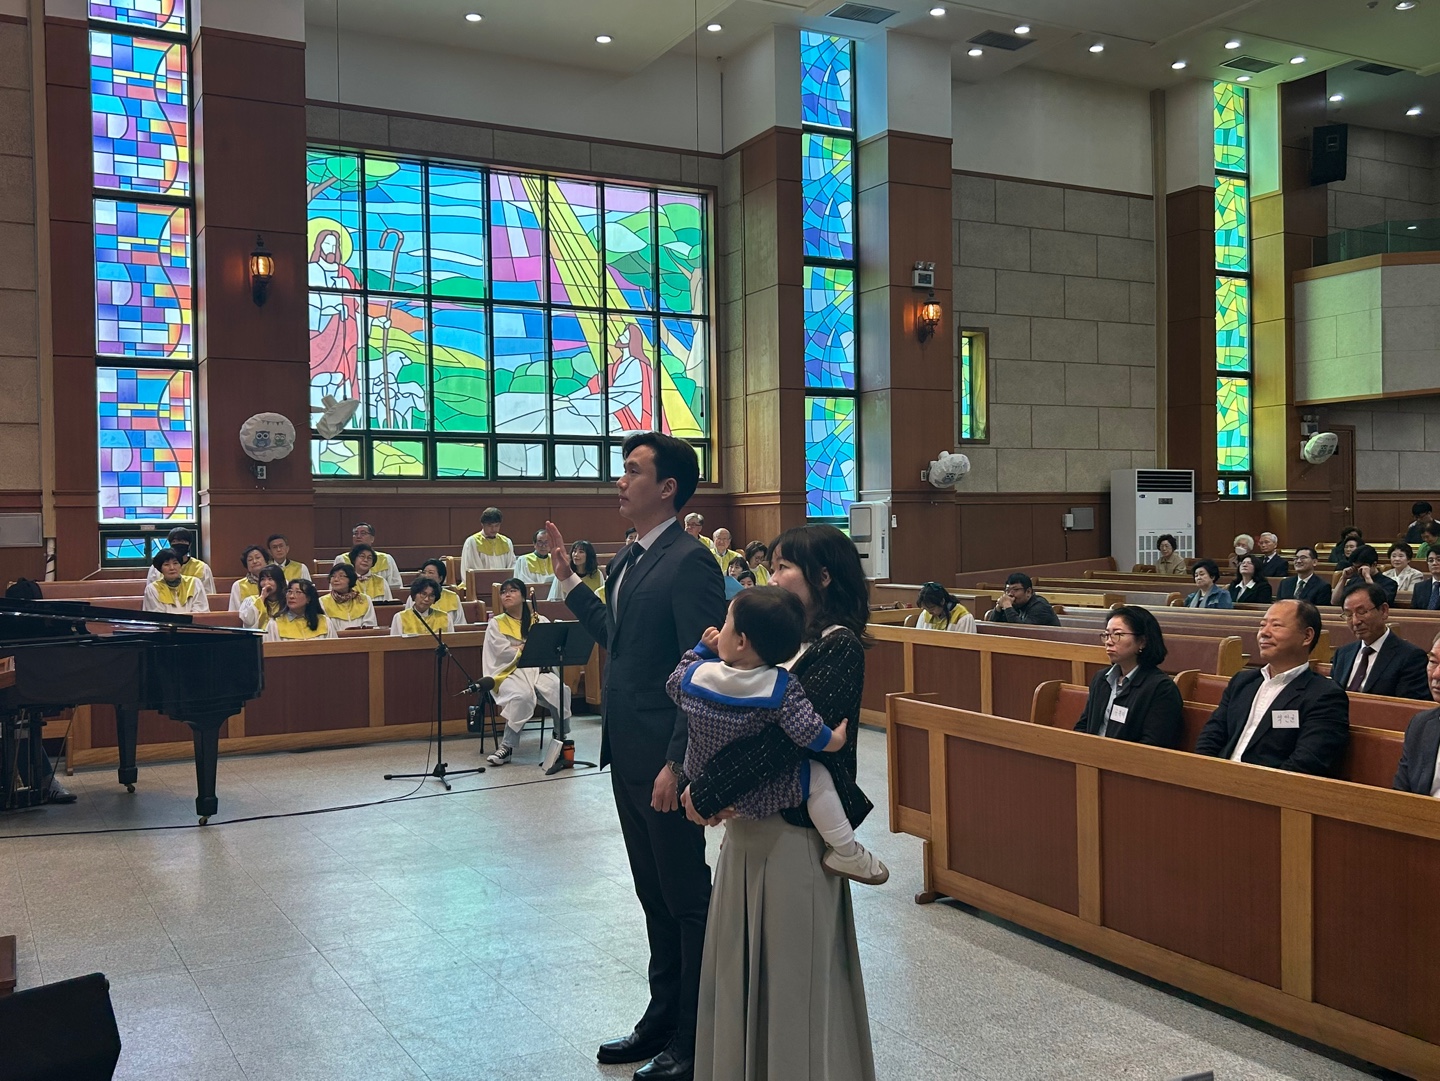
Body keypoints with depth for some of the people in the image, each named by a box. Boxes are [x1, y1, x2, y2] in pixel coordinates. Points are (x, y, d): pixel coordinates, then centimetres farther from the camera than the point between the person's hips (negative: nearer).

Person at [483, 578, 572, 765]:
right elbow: (502, 651, -6)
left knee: (561, 691, -29)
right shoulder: (496, 623, 8)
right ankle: (507, 747, -28)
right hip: (510, 672, -2)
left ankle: (561, 738, -12)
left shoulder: (539, 620, 15)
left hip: (538, 670, 2)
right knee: (522, 695, -37)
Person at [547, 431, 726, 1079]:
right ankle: (661, 1021, 34)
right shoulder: (631, 559, 12)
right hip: (628, 756, 9)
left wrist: (677, 763, -22)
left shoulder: (689, 561, -17)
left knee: (687, 898, 5)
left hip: (664, 758, -9)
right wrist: (569, 581, 17)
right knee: (654, 895, 20)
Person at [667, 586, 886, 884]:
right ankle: (844, 853, 12)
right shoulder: (781, 688, -22)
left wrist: (701, 650, 12)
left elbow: (674, 684, 9)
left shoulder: (695, 674, -14)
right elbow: (812, 735, -23)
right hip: (754, 799, -4)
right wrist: (835, 739, -3)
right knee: (818, 776, 7)